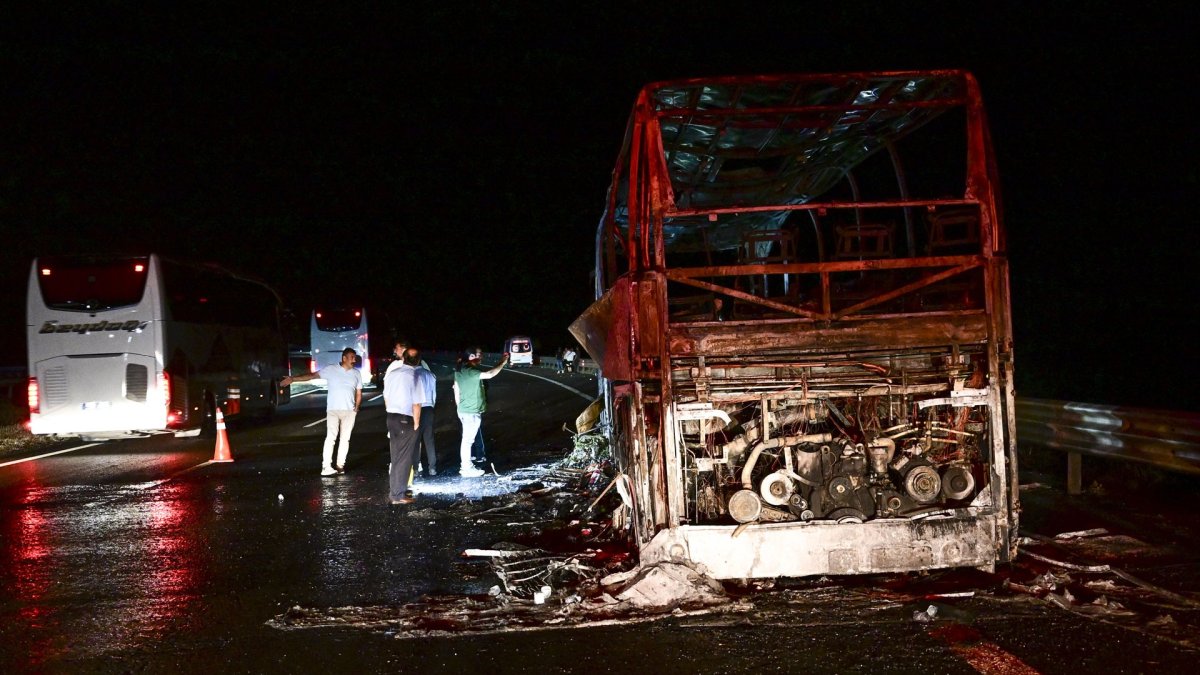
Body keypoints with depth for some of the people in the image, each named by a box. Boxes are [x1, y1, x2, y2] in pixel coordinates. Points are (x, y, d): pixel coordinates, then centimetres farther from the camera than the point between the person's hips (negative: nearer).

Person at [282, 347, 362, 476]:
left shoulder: (357, 373, 10)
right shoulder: (331, 370, 0)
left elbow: (359, 393, 15)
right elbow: (312, 375, -3)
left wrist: (357, 407, 2)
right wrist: (293, 379, -10)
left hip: (349, 411, 3)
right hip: (333, 410, -3)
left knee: (345, 438, 4)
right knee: (331, 437, -14)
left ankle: (340, 465, 9)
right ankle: (326, 467, -18)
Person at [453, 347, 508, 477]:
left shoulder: (460, 370, 10)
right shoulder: (470, 371, -20)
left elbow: (456, 390, 16)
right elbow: (489, 374, -33)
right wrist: (503, 363, -22)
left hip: (463, 410, 10)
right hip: (472, 412, -10)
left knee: (466, 439, 17)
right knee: (468, 440, -3)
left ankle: (464, 465, 25)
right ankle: (467, 469, 2)